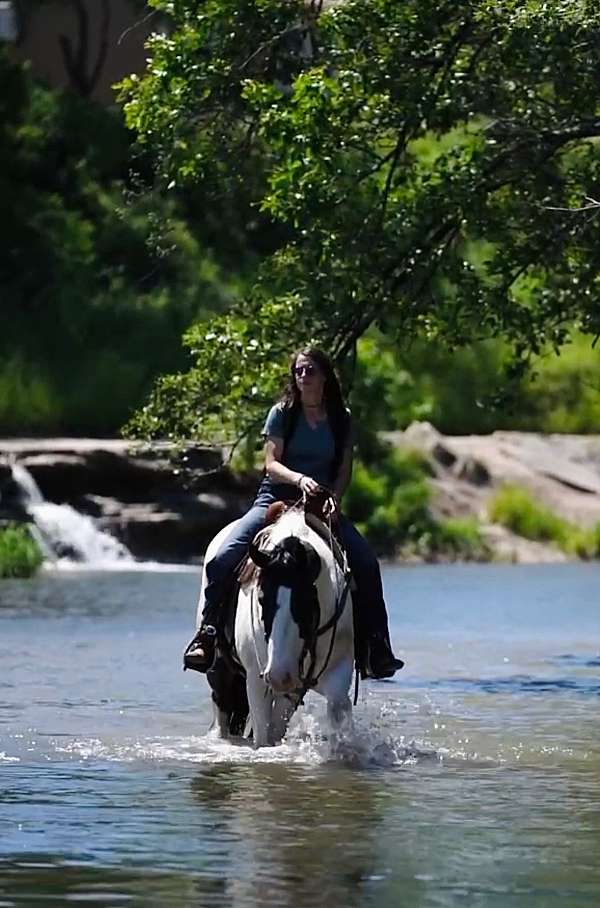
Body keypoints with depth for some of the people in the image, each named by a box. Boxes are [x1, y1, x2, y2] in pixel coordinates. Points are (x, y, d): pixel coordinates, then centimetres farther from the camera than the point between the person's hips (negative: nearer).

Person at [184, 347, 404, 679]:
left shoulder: (342, 419, 8)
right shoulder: (282, 413, 1)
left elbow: (345, 470, 6)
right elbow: (271, 464, -7)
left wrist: (332, 499, -13)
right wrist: (299, 479, -26)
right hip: (276, 499, -2)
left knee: (367, 564, -19)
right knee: (224, 558, -25)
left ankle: (374, 648, -10)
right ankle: (207, 633, -17)